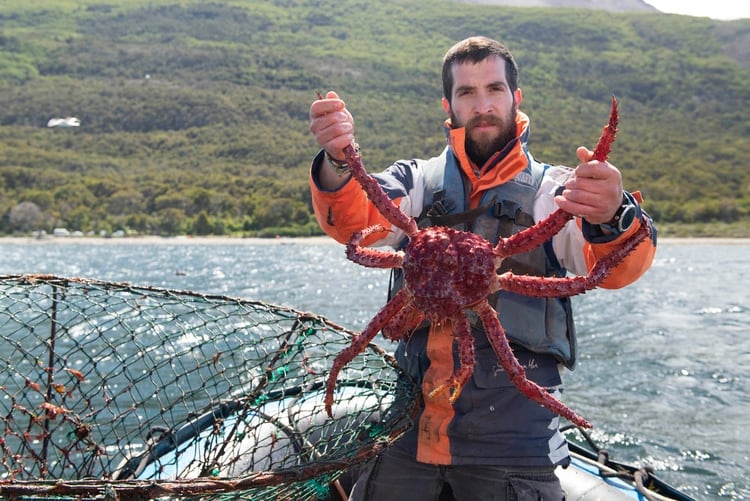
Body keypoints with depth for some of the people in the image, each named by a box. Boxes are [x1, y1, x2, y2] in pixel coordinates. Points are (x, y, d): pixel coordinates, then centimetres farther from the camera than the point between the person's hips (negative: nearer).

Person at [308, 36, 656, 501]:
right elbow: (357, 222, -9)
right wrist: (339, 163, -31)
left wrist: (613, 218, -37)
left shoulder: (553, 190, 4)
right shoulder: (417, 180, 9)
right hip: (409, 423, 2)